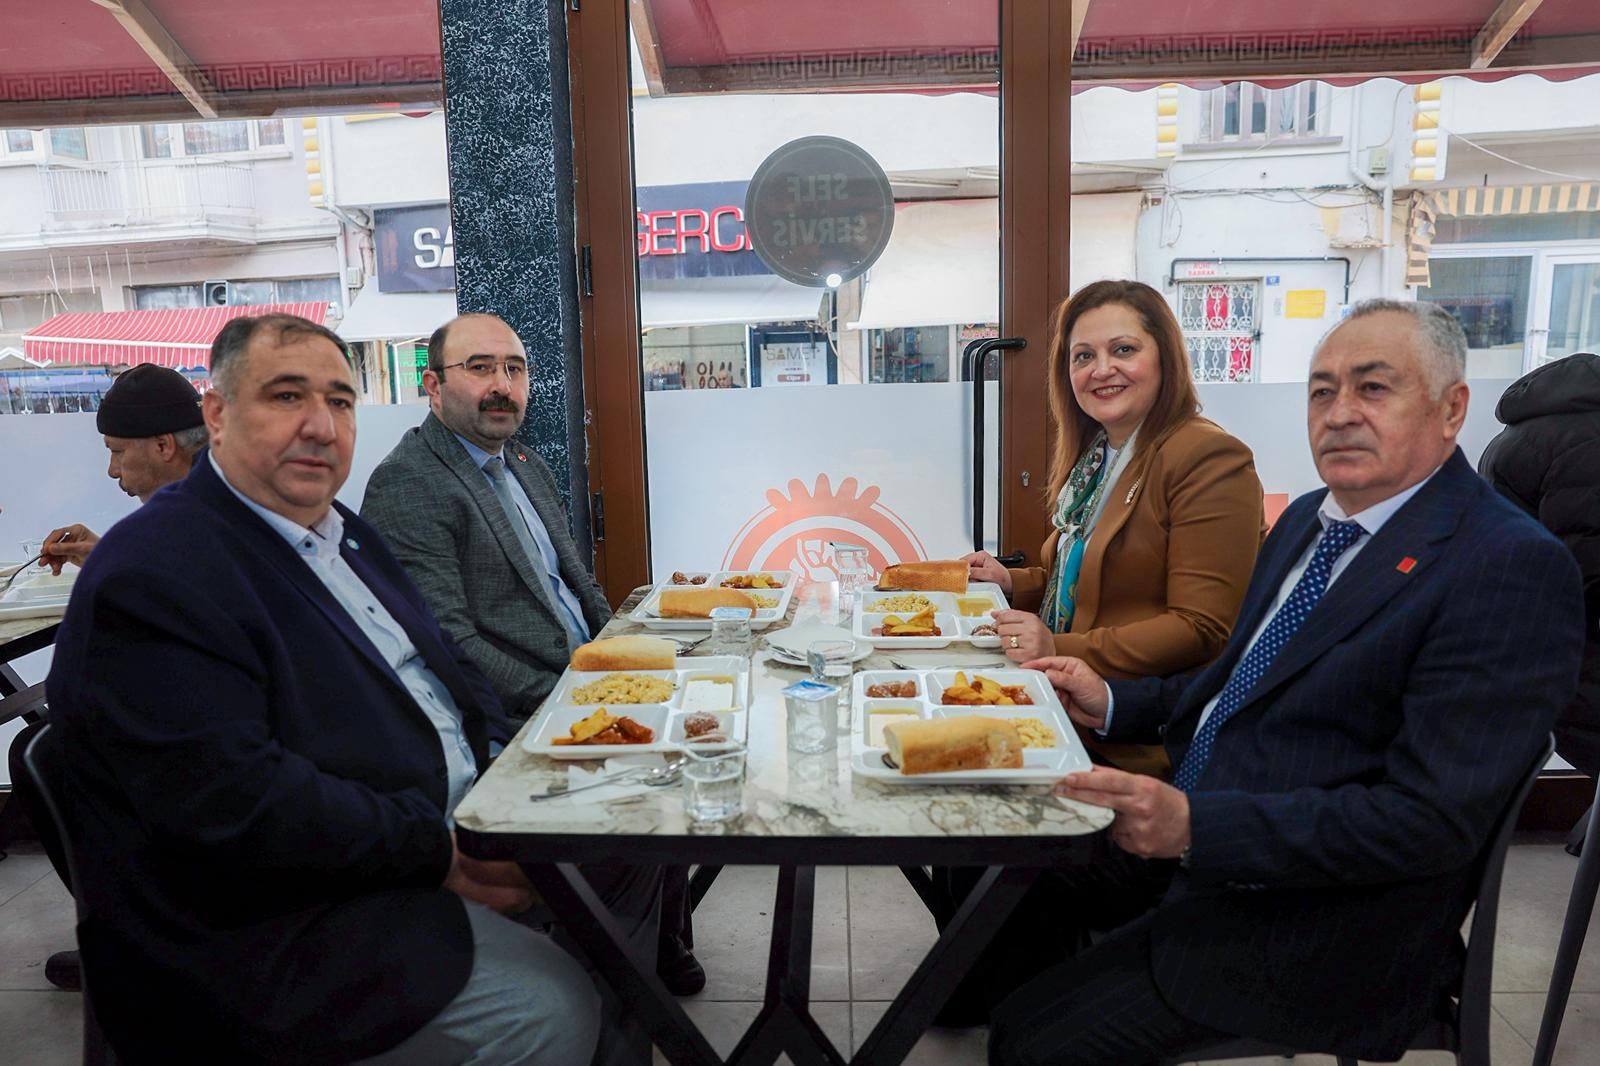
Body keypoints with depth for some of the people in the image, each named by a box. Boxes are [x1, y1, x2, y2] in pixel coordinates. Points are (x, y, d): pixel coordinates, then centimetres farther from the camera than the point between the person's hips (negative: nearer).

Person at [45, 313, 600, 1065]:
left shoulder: (338, 529, 12)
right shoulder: (152, 573, -18)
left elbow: (444, 664, 15)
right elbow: (235, 800, -26)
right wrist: (437, 852, -24)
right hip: (286, 923, -9)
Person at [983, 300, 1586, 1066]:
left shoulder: (1511, 569, -19)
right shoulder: (1309, 517, 8)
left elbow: (1434, 820, -23)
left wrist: (1197, 828, -31)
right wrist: (1114, 703, 2)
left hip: (1313, 916, -8)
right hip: (1192, 830, 8)